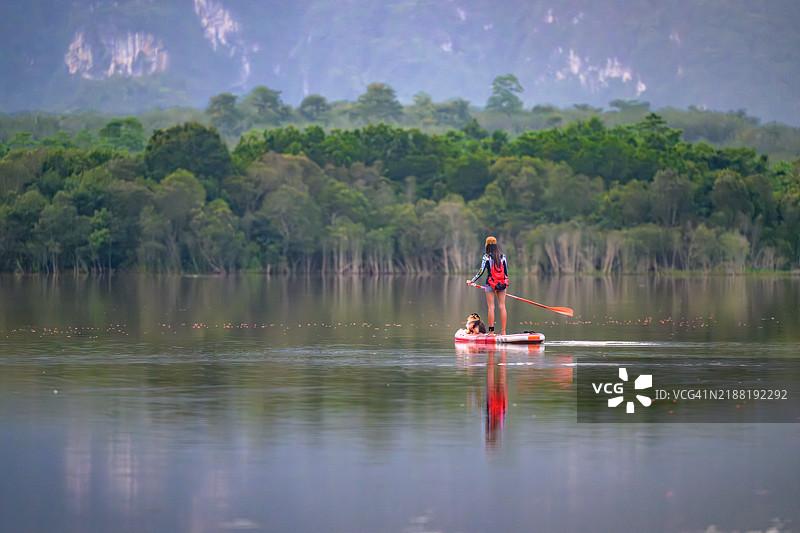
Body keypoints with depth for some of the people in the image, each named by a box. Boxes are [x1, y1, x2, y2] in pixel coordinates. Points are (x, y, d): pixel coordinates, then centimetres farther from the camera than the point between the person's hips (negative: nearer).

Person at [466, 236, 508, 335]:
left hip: (490, 283, -3)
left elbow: (481, 271, -10)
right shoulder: (502, 256, 6)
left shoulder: (486, 257, -6)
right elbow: (506, 272, 9)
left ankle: (491, 331, -4)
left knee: (491, 307, -1)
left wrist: (471, 281, -2)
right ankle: (503, 331, 2)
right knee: (502, 307, 4)